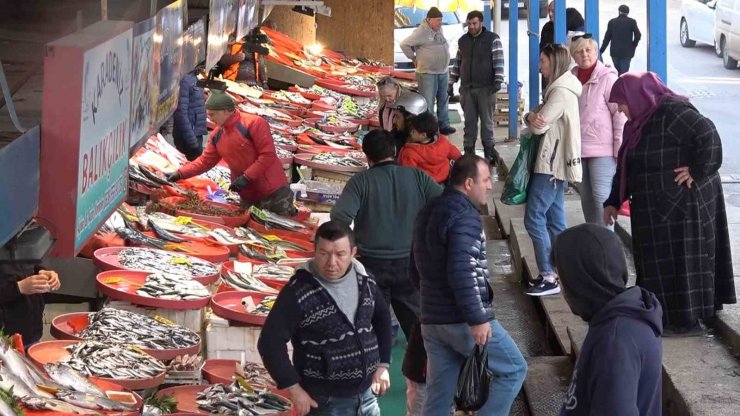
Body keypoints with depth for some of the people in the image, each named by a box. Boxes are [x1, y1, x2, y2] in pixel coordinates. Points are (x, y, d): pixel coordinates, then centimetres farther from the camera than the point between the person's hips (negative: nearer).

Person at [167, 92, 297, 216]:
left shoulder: (254, 124, -16)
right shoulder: (217, 136, 7)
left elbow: (268, 155, -19)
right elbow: (205, 161, 13)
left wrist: (246, 177, -21)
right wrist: (180, 174, 2)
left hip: (274, 193, -7)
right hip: (248, 197, 7)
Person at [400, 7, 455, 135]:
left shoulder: (439, 29, 8)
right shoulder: (421, 32, -17)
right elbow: (404, 44, -18)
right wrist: (413, 58, -8)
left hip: (443, 72, 8)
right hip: (428, 73, -8)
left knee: (443, 101, 17)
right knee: (427, 103, -6)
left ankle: (444, 125, 27)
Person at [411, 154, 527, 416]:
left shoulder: (429, 213, 15)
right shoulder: (464, 217, -15)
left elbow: (416, 270, 21)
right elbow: (461, 273, -25)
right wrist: (477, 319, -23)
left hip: (433, 319, 9)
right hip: (463, 321, -9)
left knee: (438, 395, 10)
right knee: (513, 369, 6)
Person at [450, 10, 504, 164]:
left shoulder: (493, 39, -4)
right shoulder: (462, 40, 11)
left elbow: (499, 61, -8)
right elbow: (458, 63, 18)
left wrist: (498, 81, -17)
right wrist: (452, 82, 14)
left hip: (486, 88, -4)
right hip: (467, 88, 4)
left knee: (487, 121, 1)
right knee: (469, 121, 6)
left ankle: (489, 150, 9)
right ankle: (468, 151, 10)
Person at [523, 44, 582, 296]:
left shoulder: (561, 92, -17)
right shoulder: (557, 88, 17)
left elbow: (540, 125, -19)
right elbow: (539, 119, 12)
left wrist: (532, 117, 3)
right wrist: (532, 116, -12)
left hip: (552, 165, -11)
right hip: (556, 163, 11)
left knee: (534, 218, -11)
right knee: (554, 218, 12)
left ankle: (549, 277, -11)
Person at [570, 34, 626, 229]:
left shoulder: (607, 77, -10)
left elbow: (620, 113, -11)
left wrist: (620, 147, -13)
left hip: (602, 148, -6)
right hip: (579, 147, 6)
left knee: (601, 195, -10)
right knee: (586, 197, 13)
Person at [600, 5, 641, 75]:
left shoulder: (612, 22, 2)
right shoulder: (632, 22, -3)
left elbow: (607, 37, 3)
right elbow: (638, 35, -10)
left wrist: (601, 50, 8)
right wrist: (633, 46, 5)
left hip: (615, 52, 2)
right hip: (627, 52, -2)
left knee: (618, 72, 15)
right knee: (624, 72, -3)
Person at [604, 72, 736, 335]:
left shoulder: (672, 111, -16)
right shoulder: (638, 122, 13)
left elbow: (709, 136, -26)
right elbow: (625, 168, 20)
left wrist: (698, 172, -21)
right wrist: (613, 202, 16)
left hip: (682, 204, -9)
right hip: (655, 208, 9)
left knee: (680, 260, -2)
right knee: (659, 261, 13)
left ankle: (687, 320, 6)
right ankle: (665, 314, 22)